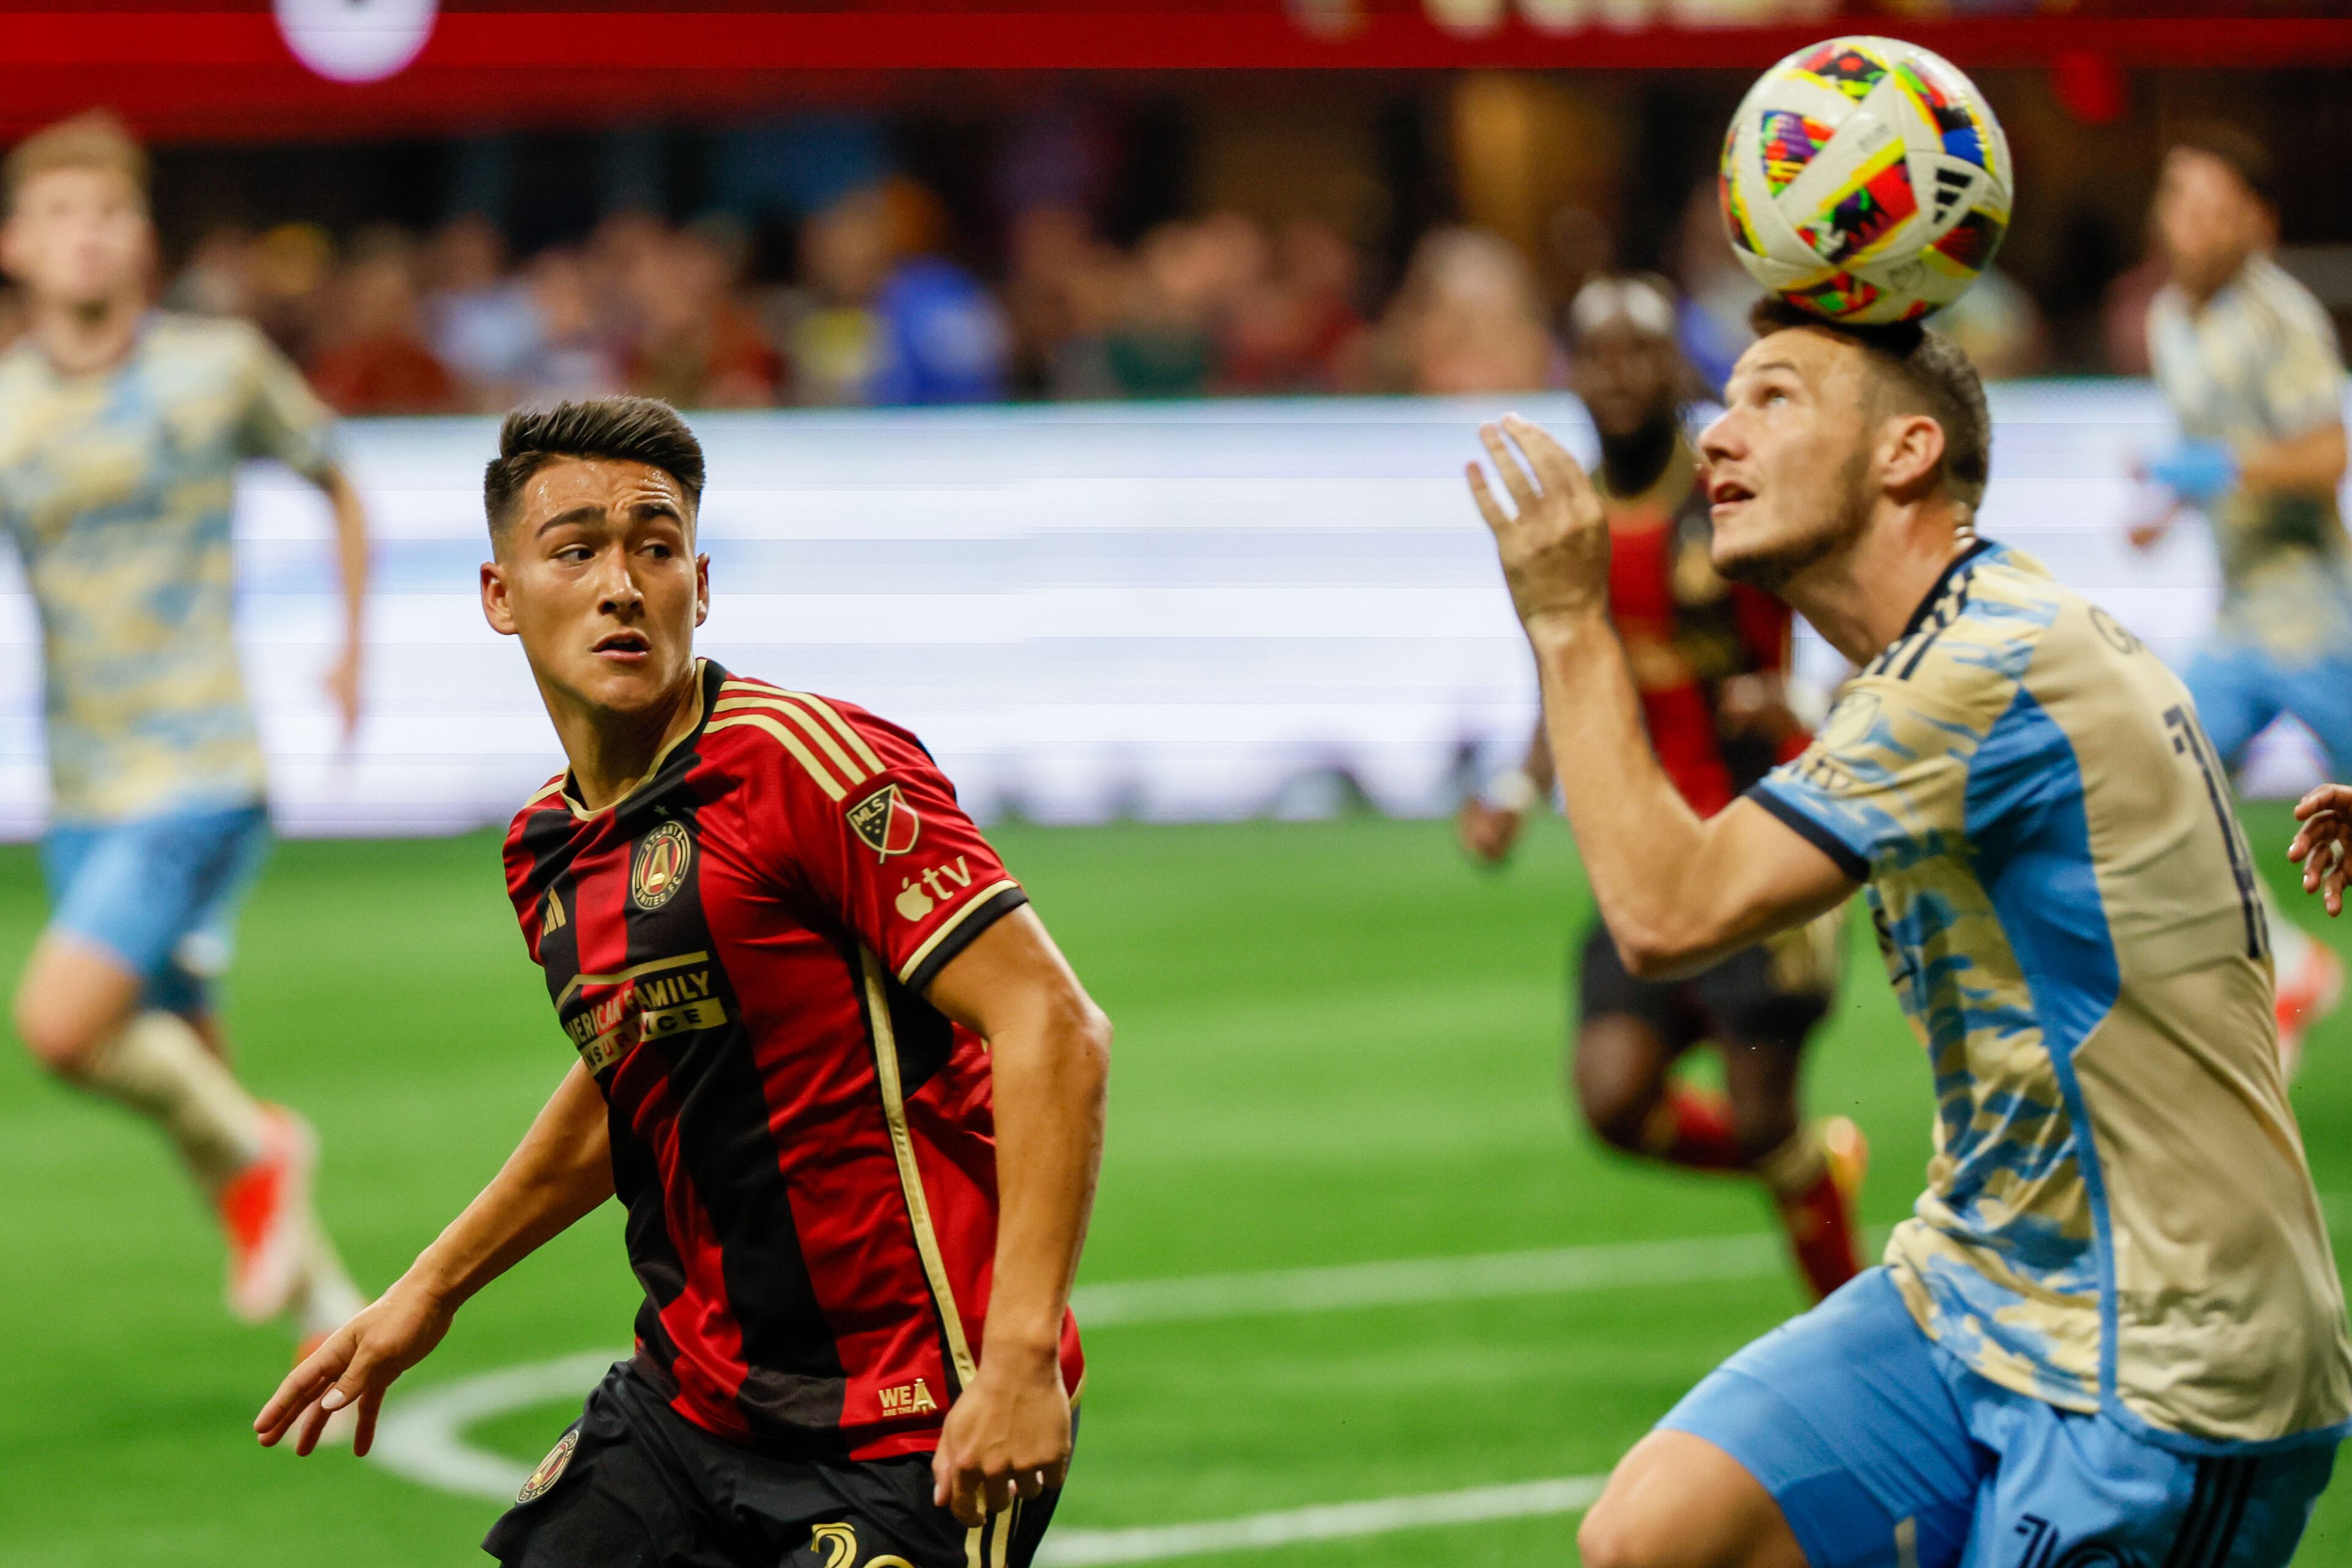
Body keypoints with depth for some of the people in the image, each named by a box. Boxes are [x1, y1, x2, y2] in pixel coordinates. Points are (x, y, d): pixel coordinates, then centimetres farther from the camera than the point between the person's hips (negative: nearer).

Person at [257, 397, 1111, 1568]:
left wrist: (1020, 1357, -28)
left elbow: (1050, 1023, -21)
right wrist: (431, 1292, 34)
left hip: (918, 1437, -7)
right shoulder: (547, 854, 9)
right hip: (694, 1409, 8)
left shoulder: (799, 760, -16)